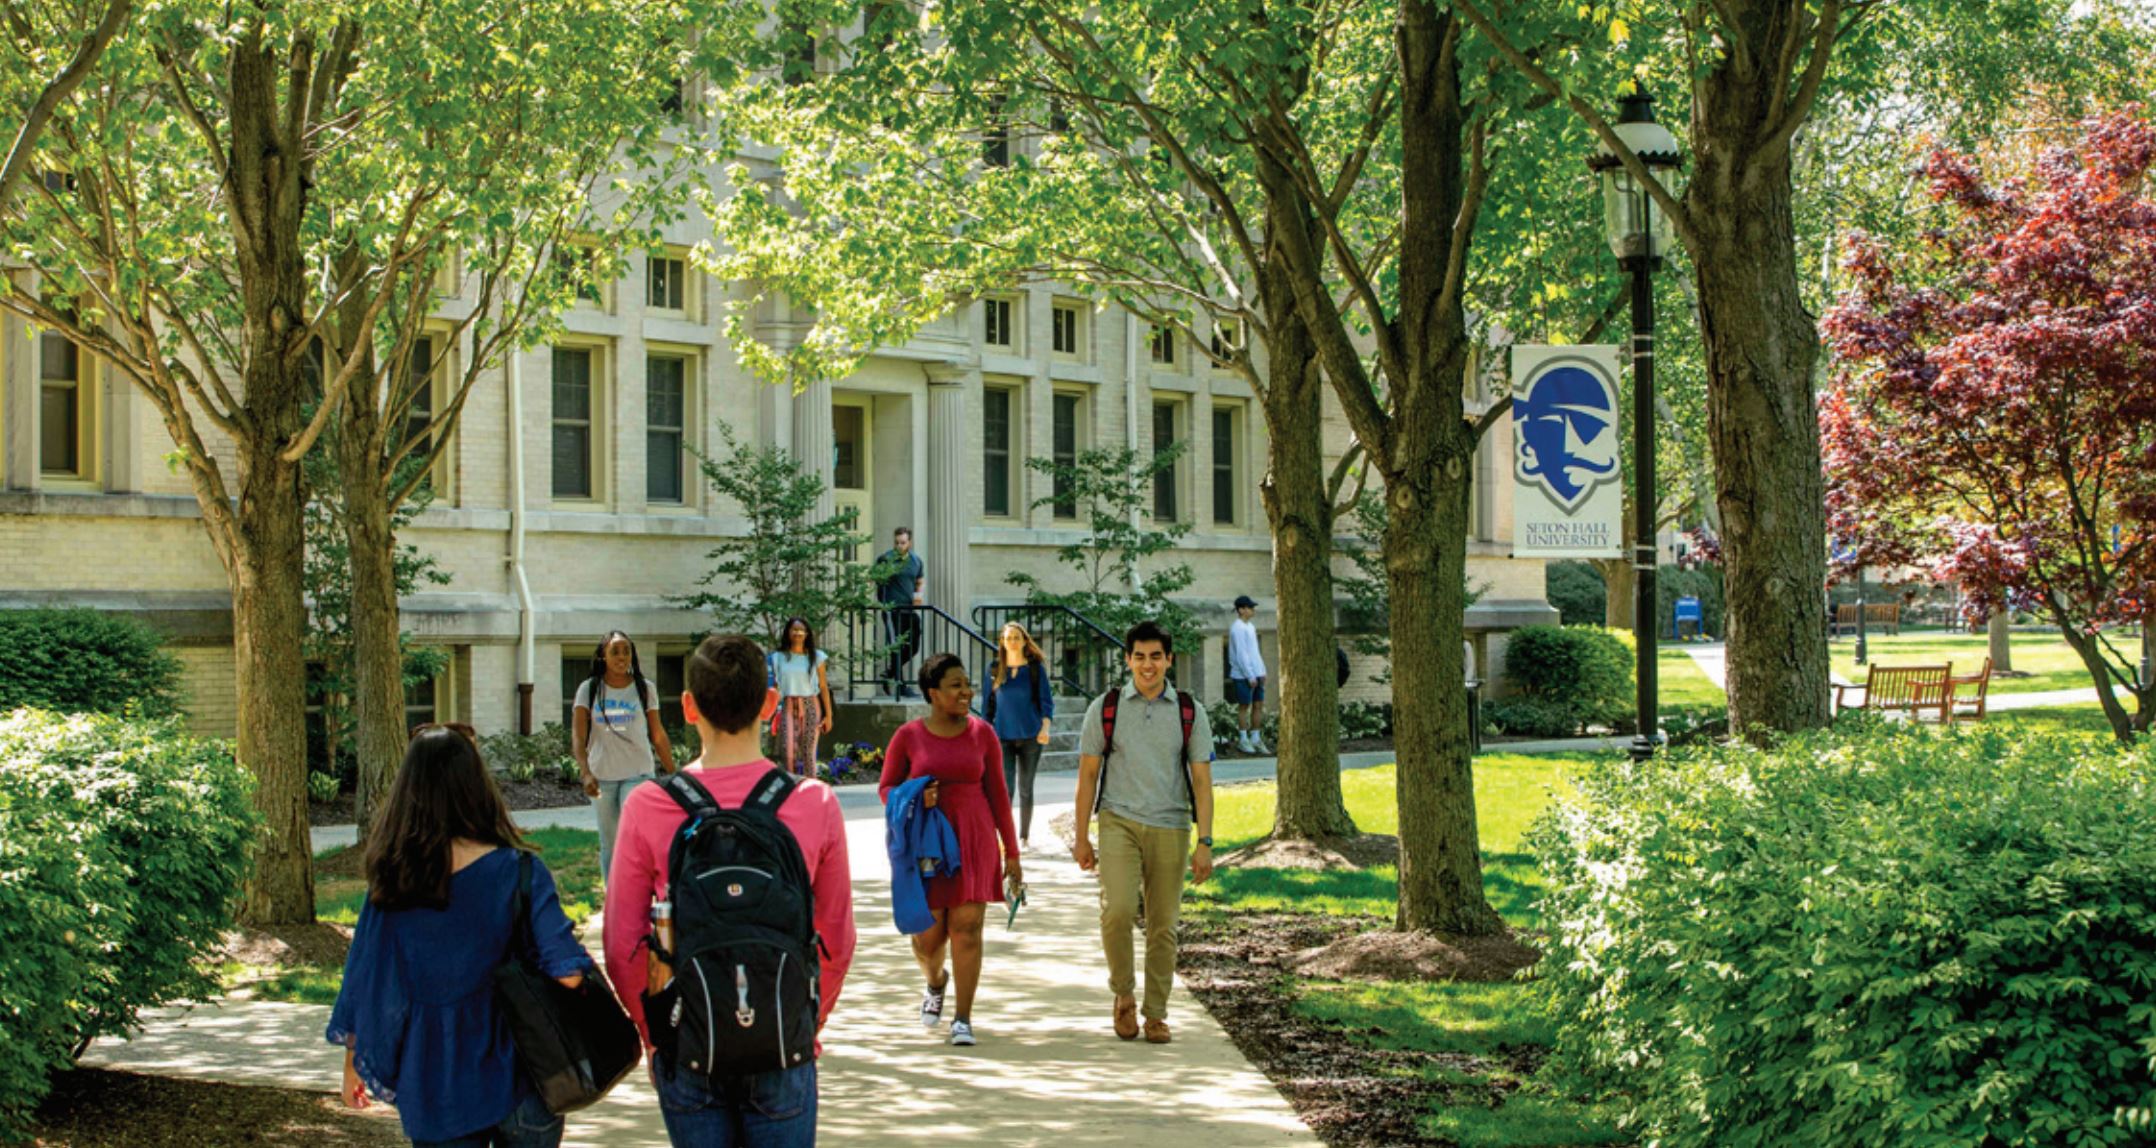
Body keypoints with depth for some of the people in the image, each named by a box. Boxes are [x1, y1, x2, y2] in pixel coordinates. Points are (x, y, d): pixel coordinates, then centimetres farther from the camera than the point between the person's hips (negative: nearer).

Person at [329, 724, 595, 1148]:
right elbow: (568, 972, -20)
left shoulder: (391, 886, -6)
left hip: (432, 1084, 1)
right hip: (518, 1078, -1)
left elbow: (362, 984, 1)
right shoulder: (518, 873, -12)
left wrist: (353, 1064, 15)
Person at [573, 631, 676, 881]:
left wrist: (674, 774, 6)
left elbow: (658, 735, 7)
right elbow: (578, 737, -6)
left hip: (637, 774, -1)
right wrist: (586, 773, -20)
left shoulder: (644, 689, 2)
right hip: (602, 775, 2)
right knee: (608, 844, 9)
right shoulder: (589, 690, 1)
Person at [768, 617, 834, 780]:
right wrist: (774, 714, 3)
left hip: (810, 707, 0)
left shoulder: (816, 657, 5)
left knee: (808, 753, -2)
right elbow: (775, 687, 9)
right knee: (789, 752, -11)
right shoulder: (779, 657, 7)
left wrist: (828, 715, 1)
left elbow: (823, 687, 5)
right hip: (788, 707, 0)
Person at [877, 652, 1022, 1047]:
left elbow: (997, 793, 6)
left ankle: (963, 1019, 2)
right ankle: (935, 981, 37)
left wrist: (1011, 853, 6)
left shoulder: (982, 734, 1)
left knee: (966, 926, -6)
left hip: (974, 839, 1)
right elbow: (886, 788, 6)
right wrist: (914, 800, -17)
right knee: (927, 936, 2)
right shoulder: (908, 736, -3)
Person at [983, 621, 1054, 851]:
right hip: (1003, 737, 0)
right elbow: (990, 703, 12)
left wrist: (1045, 727, -16)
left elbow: (1047, 700, -1)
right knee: (1006, 788, -12)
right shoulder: (996, 669, 5)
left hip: (1030, 737, 0)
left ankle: (1024, 837, 21)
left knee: (1026, 789, 9)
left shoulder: (1035, 668, 0)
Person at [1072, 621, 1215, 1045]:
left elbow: (1202, 780, 5)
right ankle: (1123, 993, 1)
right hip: (1119, 821, -1)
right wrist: (1082, 838, 4)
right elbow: (1087, 775, 8)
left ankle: (1156, 1014, 13)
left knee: (1162, 926, 3)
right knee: (1117, 910, -20)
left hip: (1170, 828, 1)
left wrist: (1205, 842, -3)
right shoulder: (1105, 708, 5)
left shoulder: (1189, 712, 6)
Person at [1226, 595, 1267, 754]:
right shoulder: (1237, 628, -14)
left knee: (1259, 705, 8)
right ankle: (1242, 740, 6)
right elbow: (1241, 655, -18)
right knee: (1244, 707, -1)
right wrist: (1250, 676, -18)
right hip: (1243, 675, -8)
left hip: (1256, 674, 8)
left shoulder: (1250, 627, 15)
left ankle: (1254, 738, 14)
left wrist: (1262, 672, 14)